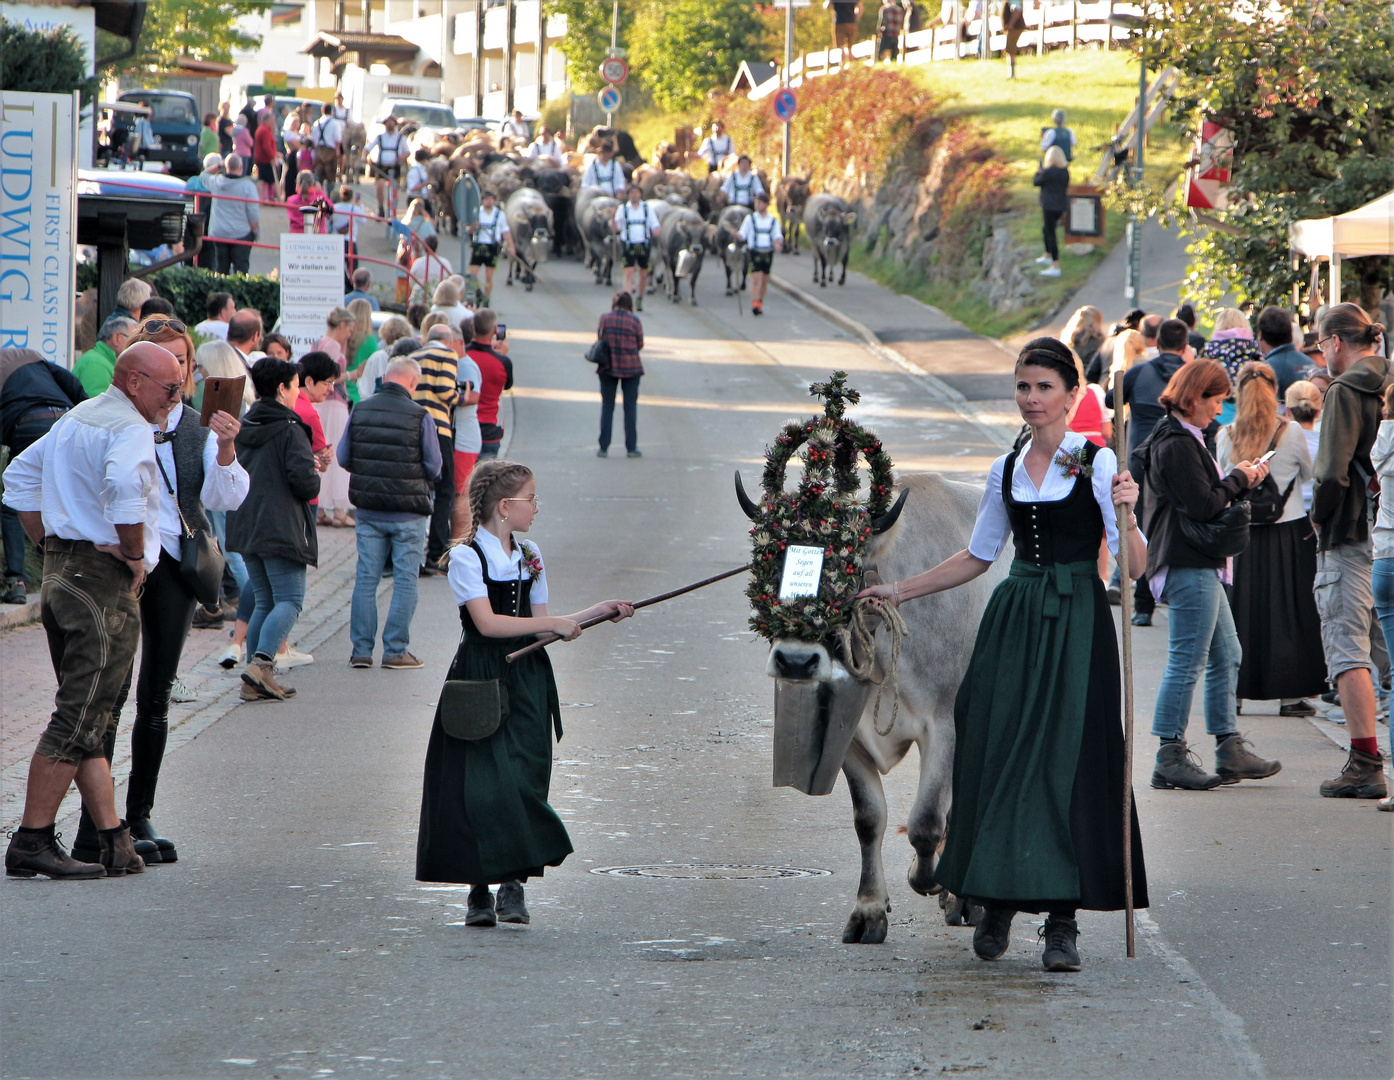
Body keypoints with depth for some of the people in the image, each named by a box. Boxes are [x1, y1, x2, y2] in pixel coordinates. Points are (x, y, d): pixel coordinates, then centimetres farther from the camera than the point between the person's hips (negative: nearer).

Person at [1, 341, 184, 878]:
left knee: (87, 716, 9)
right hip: (105, 582, -10)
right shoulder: (130, 429, -11)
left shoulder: (74, 420, 19)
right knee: (78, 718, -8)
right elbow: (124, 485, -31)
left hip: (59, 573, 10)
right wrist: (135, 554, -18)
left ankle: (113, 839, 9)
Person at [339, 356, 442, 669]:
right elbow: (434, 467, -8)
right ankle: (395, 650, 3)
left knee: (366, 579, 9)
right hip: (408, 513, -3)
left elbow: (343, 458, 4)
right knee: (405, 581, 4)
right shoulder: (419, 416, -11)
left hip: (368, 510, 3)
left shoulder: (360, 411, -1)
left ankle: (361, 649, 8)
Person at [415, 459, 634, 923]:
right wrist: (554, 624, -13)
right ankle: (479, 889, 6)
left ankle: (514, 884, -1)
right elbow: (488, 623, -18)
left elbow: (540, 625, 14)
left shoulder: (529, 556, 12)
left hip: (526, 682, 5)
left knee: (524, 776, -5)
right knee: (481, 782, -5)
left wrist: (597, 612, 8)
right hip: (480, 677, -5)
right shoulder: (466, 557, -8)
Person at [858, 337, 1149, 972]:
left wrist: (1125, 514, -28)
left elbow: (1136, 564, -9)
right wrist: (902, 591, 21)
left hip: (1075, 624, -5)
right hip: (1013, 621, 5)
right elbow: (978, 557, 22)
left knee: (1067, 760, -8)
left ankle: (1062, 919, -4)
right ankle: (998, 901, 19)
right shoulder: (1006, 472, 12)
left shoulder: (1096, 463, -3)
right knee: (996, 753, 2)